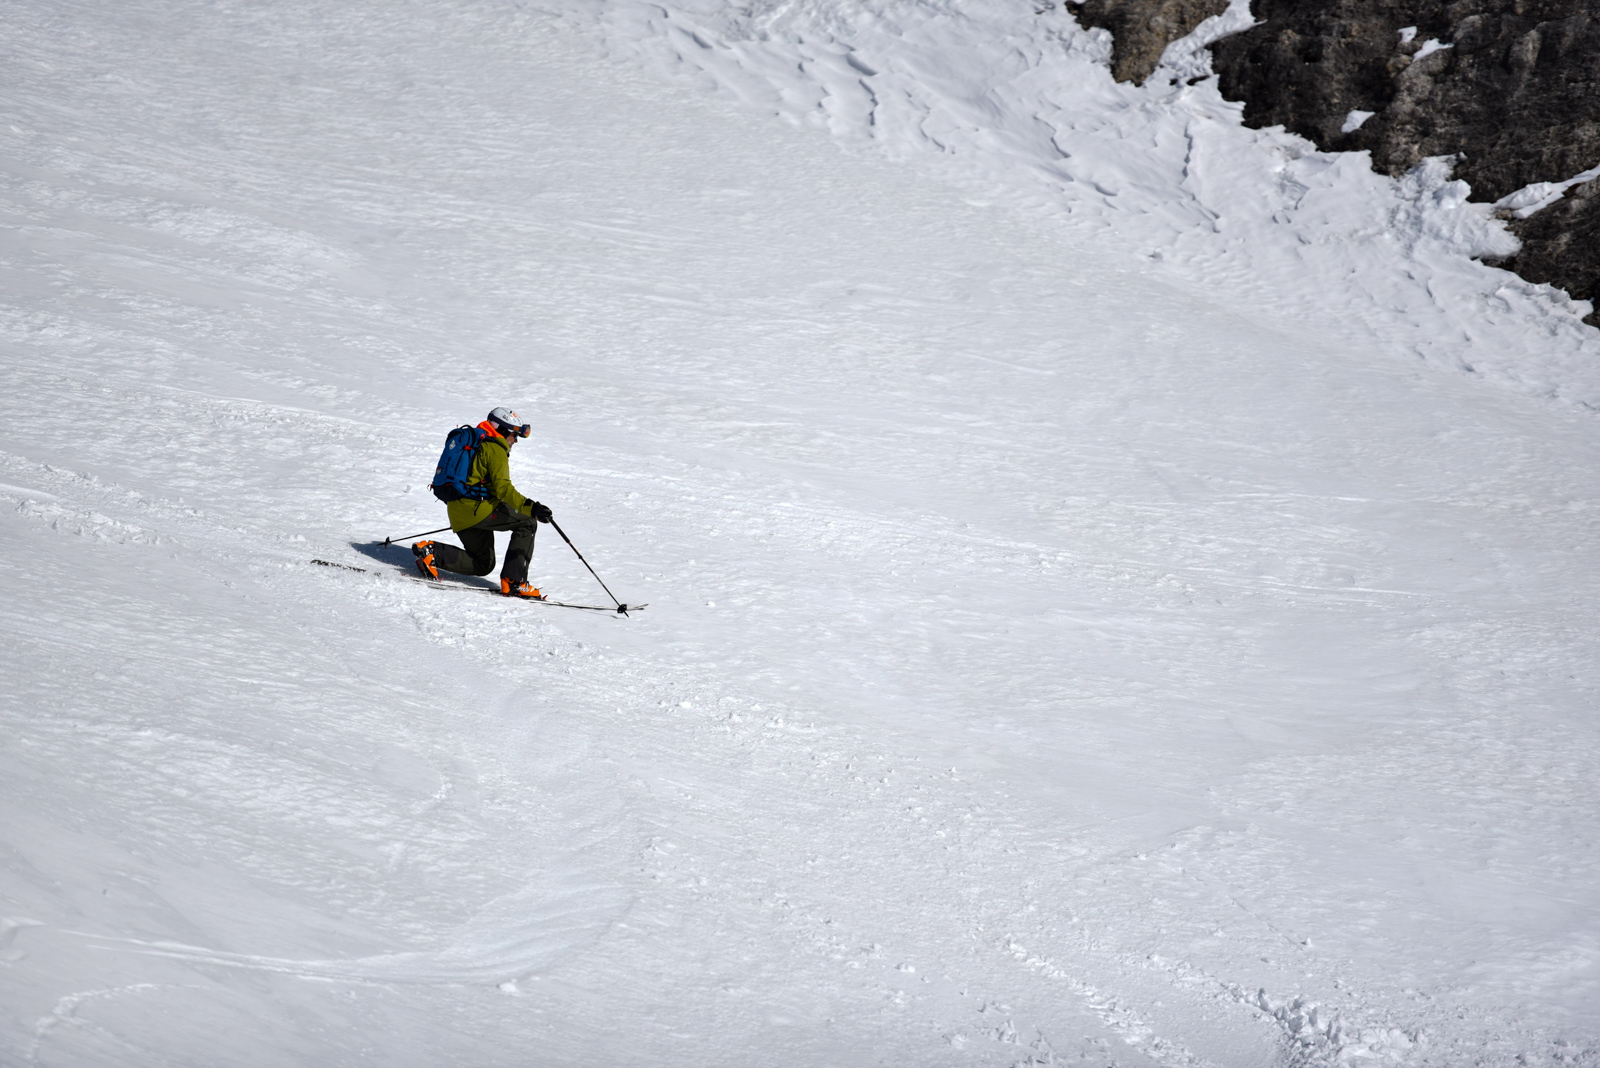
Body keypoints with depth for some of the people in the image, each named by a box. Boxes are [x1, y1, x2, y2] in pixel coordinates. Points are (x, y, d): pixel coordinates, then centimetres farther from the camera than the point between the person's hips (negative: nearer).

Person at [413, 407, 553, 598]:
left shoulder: (475, 444, 23)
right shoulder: (495, 449, -8)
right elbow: (502, 488, -21)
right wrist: (530, 507, -30)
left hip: (458, 513, 10)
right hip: (477, 507, -10)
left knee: (483, 564, 19)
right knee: (527, 524, -6)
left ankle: (432, 552, 4)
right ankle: (514, 581, -16)